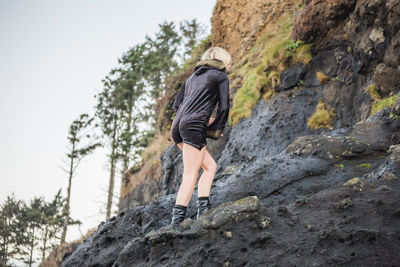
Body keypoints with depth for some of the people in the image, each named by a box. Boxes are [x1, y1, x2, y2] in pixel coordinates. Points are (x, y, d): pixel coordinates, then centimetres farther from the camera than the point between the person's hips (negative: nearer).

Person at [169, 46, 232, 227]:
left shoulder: (192, 77, 28)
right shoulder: (221, 76, 9)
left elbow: (177, 104, 20)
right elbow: (224, 107, -1)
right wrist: (216, 129, 12)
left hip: (177, 126, 8)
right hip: (194, 127, -8)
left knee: (211, 166, 16)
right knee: (190, 176, -11)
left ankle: (203, 209, 4)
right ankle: (177, 219, -20)